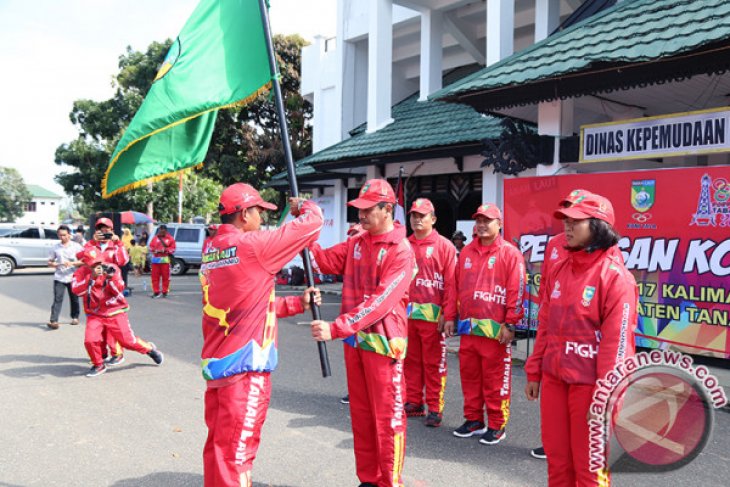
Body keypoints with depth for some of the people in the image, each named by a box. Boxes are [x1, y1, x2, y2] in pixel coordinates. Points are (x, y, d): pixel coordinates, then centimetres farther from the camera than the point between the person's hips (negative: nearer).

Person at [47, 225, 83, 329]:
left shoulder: (76, 246, 1)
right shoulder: (55, 247, 6)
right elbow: (49, 262, 10)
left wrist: (72, 263, -18)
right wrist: (54, 264, -12)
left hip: (73, 277, 0)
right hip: (59, 278, 0)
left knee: (74, 299, 11)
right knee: (57, 299, -10)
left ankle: (75, 317, 29)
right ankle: (53, 321, -14)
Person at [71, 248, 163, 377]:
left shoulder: (112, 268, -5)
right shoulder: (81, 273, -3)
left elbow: (119, 290, -9)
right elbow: (76, 290, -20)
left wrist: (111, 277, -25)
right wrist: (92, 277, -29)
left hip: (115, 312, -1)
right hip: (95, 314, 1)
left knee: (128, 341, -2)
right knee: (90, 341, -16)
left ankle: (149, 348, 26)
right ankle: (98, 365, 11)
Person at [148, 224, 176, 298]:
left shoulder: (170, 238, 5)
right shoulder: (155, 238, 13)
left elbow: (172, 249, 1)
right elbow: (151, 247, 12)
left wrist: (165, 250, -15)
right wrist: (155, 250, -9)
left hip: (165, 260, -2)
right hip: (155, 259, 3)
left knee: (165, 277, -1)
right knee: (155, 276, 2)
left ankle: (164, 292, 9)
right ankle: (156, 292, 9)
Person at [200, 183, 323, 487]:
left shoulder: (211, 251, 10)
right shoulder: (252, 246, -15)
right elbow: (313, 222, -8)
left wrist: (296, 303, 17)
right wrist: (302, 206, 13)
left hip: (215, 362, 9)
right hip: (243, 367, -8)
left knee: (218, 444, 19)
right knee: (236, 451, 2)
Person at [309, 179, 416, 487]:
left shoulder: (401, 252, -15)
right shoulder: (356, 243, 9)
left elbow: (380, 302, -24)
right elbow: (327, 261, -1)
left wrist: (336, 328, -30)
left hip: (382, 342, -7)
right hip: (353, 338, 7)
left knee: (387, 417, 2)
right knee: (360, 413, 16)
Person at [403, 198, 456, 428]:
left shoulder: (444, 246, -1)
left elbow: (451, 283, -6)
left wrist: (449, 315, -11)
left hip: (432, 315, -4)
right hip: (406, 314, 4)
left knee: (434, 363, 1)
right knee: (411, 361, 11)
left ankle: (435, 409, 10)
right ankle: (413, 403, 23)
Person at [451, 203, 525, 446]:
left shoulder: (510, 253, -5)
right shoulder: (466, 252, 13)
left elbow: (516, 291, -9)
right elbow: (457, 286, 17)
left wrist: (510, 325, -12)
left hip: (495, 329, -6)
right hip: (468, 327, 6)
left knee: (495, 379, 2)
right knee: (469, 375, 12)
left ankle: (496, 426, 14)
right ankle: (474, 420, 26)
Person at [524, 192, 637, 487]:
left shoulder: (615, 276, -13)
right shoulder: (559, 270, 8)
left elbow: (616, 341, -15)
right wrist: (534, 373, 12)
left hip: (588, 382, -6)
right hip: (553, 377, 6)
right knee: (557, 457, 18)